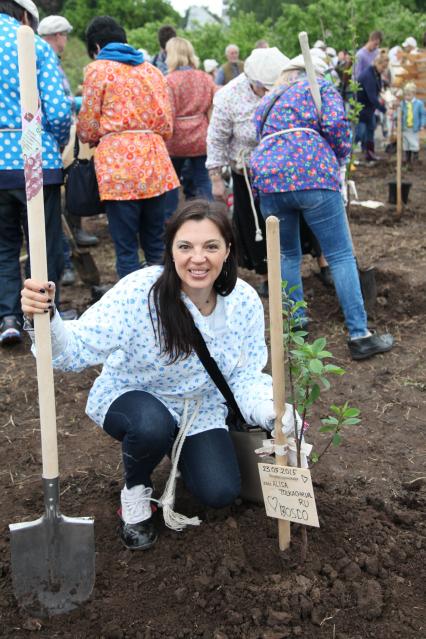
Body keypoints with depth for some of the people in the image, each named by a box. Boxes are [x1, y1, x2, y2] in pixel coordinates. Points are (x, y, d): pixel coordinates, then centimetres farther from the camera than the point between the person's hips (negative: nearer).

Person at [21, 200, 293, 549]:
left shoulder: (245, 301, -16)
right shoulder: (139, 292, -30)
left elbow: (245, 376, -8)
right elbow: (79, 348, -33)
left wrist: (271, 411, -27)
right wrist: (46, 318, -54)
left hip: (201, 408, 3)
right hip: (131, 398, -3)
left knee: (220, 494, -13)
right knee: (152, 425, -38)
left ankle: (180, 452, 23)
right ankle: (136, 487, -1)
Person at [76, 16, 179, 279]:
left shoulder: (98, 69, 2)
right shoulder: (151, 69, 16)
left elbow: (89, 127, 2)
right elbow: (166, 124, 14)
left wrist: (91, 138, 24)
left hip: (118, 162, -5)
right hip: (155, 161, 5)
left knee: (126, 249, -1)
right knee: (156, 246, 13)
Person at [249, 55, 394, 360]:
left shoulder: (268, 101, 31)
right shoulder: (320, 87, 15)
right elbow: (335, 123, -2)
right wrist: (339, 158, 13)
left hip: (268, 177, 5)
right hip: (312, 173, -5)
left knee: (288, 254, 22)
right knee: (341, 256, -1)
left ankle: (295, 321, 25)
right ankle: (360, 336, -3)